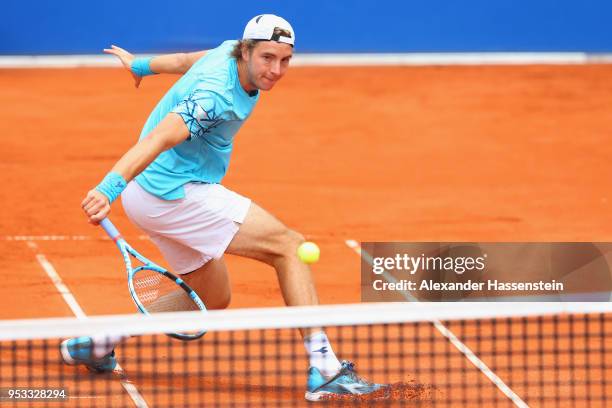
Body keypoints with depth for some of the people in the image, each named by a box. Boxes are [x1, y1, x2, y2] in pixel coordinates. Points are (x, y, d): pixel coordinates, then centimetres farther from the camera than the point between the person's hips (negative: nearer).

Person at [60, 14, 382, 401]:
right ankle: (324, 368, -22)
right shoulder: (216, 95, -27)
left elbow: (189, 60, 23)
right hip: (178, 192, -11)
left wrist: (142, 65, 43)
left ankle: (98, 342, 22)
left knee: (213, 301, 22)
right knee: (289, 246, -16)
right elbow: (158, 139, -40)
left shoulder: (228, 53, 2)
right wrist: (110, 187, -54)